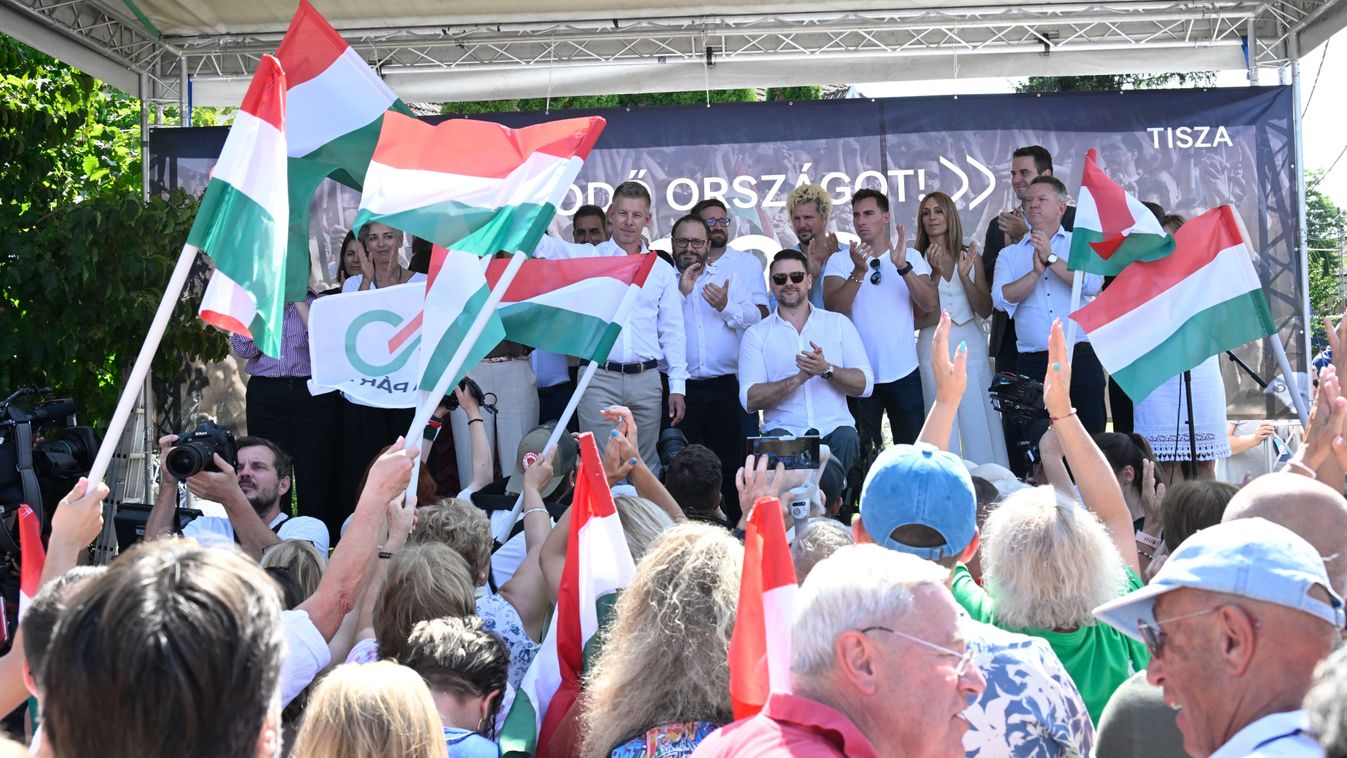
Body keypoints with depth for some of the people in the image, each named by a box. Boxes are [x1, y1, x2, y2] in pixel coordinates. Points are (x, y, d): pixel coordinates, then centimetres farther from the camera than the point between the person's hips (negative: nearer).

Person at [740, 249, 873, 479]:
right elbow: (749, 400, -3)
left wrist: (827, 370, -14)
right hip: (784, 431, -1)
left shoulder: (838, 324, 13)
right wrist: (799, 378, -16)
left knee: (847, 438, -32)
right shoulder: (756, 334, 10)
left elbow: (865, 385, 5)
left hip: (834, 428, 2)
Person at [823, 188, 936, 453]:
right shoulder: (839, 261, 0)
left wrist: (903, 267, -22)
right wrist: (859, 272, -26)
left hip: (904, 372, 1)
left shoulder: (911, 257, 4)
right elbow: (834, 310, -13)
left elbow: (929, 304, -9)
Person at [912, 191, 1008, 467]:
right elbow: (921, 317, -6)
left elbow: (985, 310, 2)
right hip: (933, 348, -1)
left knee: (979, 423, 0)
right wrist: (935, 272, -15)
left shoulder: (970, 256, 7)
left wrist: (965, 275, -10)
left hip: (971, 345, 1)